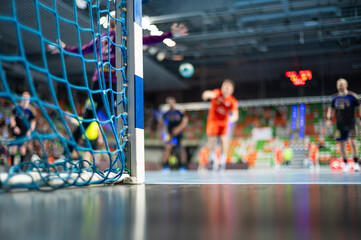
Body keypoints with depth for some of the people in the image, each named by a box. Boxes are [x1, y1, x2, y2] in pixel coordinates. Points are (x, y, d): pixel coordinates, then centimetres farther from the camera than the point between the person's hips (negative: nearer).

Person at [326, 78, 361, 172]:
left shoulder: (352, 96, -4)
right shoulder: (335, 97, 7)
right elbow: (331, 109, 18)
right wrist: (329, 119, 5)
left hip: (350, 123, -3)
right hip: (340, 124, 4)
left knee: (352, 141, -14)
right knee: (342, 143, 4)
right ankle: (346, 164, 16)